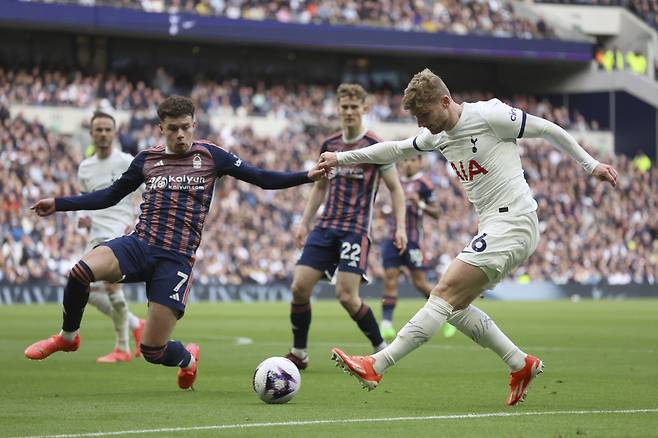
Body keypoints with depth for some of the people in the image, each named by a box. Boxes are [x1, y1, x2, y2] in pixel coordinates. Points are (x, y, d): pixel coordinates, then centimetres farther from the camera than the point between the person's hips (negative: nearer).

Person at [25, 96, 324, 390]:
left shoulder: (210, 156, 6)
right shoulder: (147, 159, 12)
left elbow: (262, 178, 8)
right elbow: (111, 196, 22)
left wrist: (307, 176, -4)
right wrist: (58, 204, 18)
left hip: (176, 259, -2)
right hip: (138, 244, 2)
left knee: (152, 351, -8)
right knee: (81, 272, -30)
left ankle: (187, 358, 31)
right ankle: (68, 336, -2)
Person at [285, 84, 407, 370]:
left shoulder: (376, 146, -4)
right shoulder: (329, 145, 11)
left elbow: (395, 188, 0)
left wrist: (400, 227, -9)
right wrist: (304, 223, 17)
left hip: (356, 229, -5)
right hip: (326, 226, 5)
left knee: (346, 295, -15)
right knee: (299, 287, -6)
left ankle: (382, 349, 5)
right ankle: (299, 354, 8)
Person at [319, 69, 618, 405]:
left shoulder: (488, 116, -10)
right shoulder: (438, 136, 13)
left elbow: (547, 129, -1)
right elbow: (395, 150, 27)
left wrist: (590, 164, 4)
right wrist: (341, 158, 27)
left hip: (513, 223, -9)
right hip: (493, 229, 9)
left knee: (445, 292, -15)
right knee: (455, 307, 7)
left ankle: (375, 367, -20)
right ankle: (521, 365, 15)